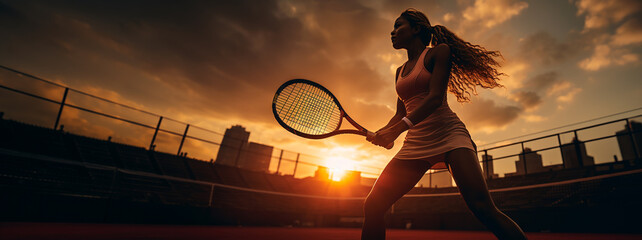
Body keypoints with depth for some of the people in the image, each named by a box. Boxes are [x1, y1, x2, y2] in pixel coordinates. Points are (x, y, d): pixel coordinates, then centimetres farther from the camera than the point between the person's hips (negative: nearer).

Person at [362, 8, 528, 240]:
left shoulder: (439, 51, 3)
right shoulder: (400, 71, 21)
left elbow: (435, 97, -11)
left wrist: (399, 127, -24)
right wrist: (381, 133, -1)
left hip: (448, 134, -5)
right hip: (415, 143, 5)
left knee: (482, 207, -24)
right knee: (372, 206, -6)